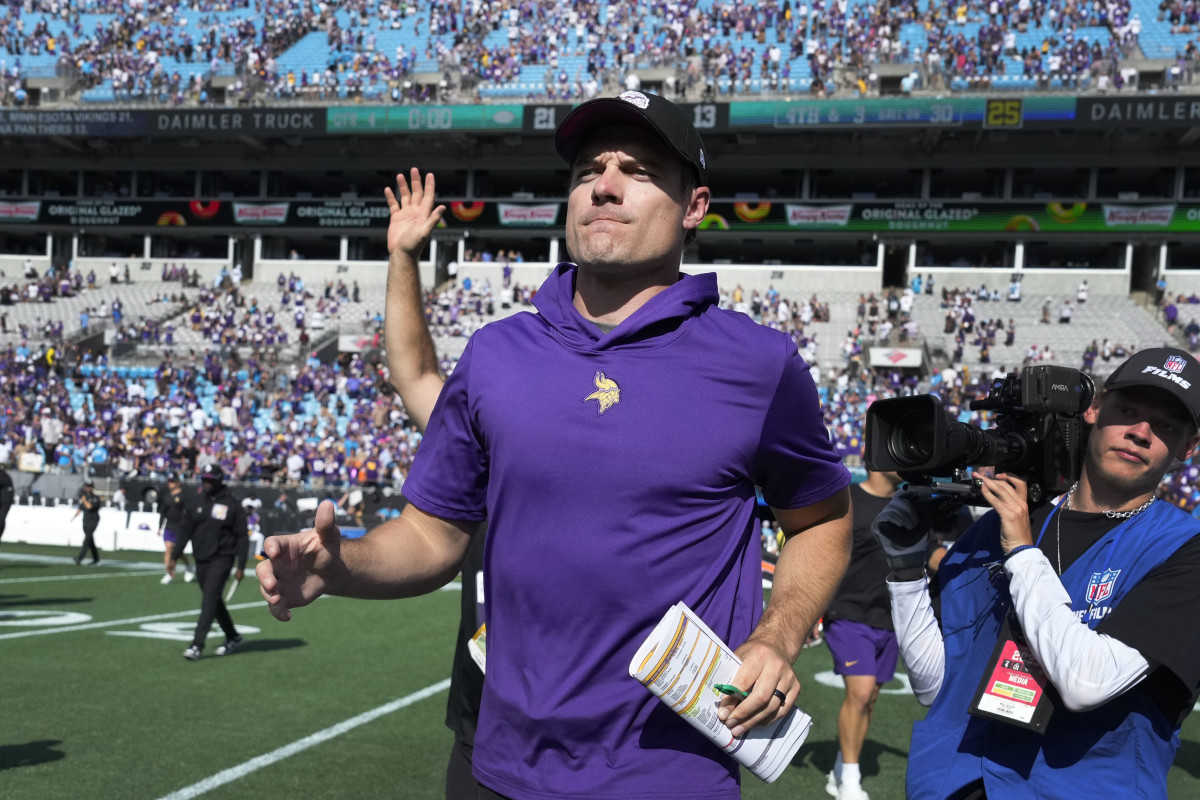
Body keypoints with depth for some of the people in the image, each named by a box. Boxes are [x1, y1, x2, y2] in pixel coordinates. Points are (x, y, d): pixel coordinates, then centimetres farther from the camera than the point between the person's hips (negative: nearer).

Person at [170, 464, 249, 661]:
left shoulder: (232, 504, -5)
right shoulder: (196, 503, 8)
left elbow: (242, 537, -4)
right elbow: (184, 531, 12)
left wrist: (241, 566, -7)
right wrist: (174, 557, 6)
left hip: (221, 559, -6)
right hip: (201, 559, 6)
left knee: (209, 599, -14)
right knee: (213, 600, 12)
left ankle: (197, 646, -15)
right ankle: (233, 637, 28)